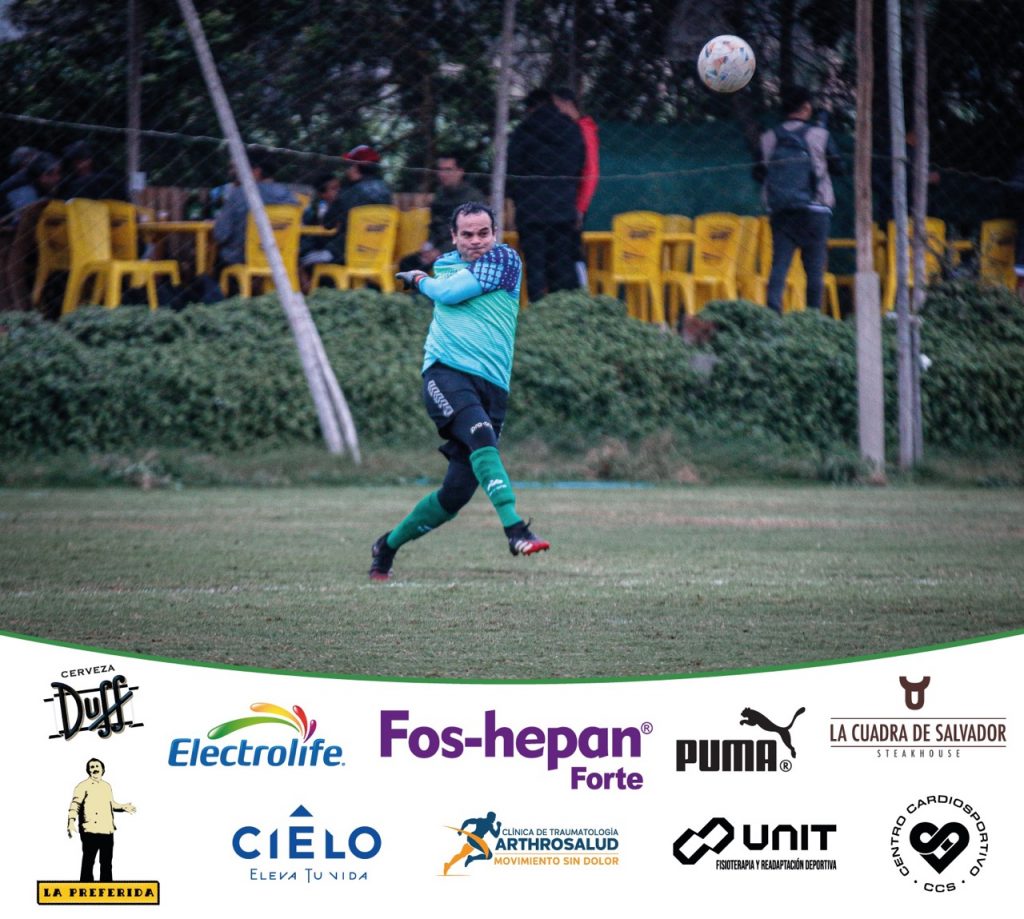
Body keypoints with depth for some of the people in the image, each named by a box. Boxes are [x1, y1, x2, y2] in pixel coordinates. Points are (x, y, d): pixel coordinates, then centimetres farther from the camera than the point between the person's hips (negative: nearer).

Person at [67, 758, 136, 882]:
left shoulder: (107, 786, 17)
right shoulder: (83, 786, -4)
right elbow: (75, 805, -13)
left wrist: (123, 807, 14)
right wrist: (71, 821, -26)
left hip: (107, 830, 7)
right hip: (90, 830, -7)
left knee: (107, 863, 12)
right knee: (88, 862, -5)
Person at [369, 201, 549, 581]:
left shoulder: (504, 259, 3)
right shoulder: (445, 265, 17)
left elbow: (450, 292, -4)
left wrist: (421, 281, 12)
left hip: (492, 385, 0)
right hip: (446, 374, 0)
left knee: (458, 491, -1)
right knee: (481, 435, -31)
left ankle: (388, 546, 21)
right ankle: (515, 529, -44)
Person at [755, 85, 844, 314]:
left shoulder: (769, 138, 5)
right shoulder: (818, 135, -3)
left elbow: (759, 174, 9)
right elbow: (837, 167, 4)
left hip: (779, 210, 2)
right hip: (813, 209, -2)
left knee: (779, 265, -1)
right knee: (814, 267, 3)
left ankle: (772, 312, -15)